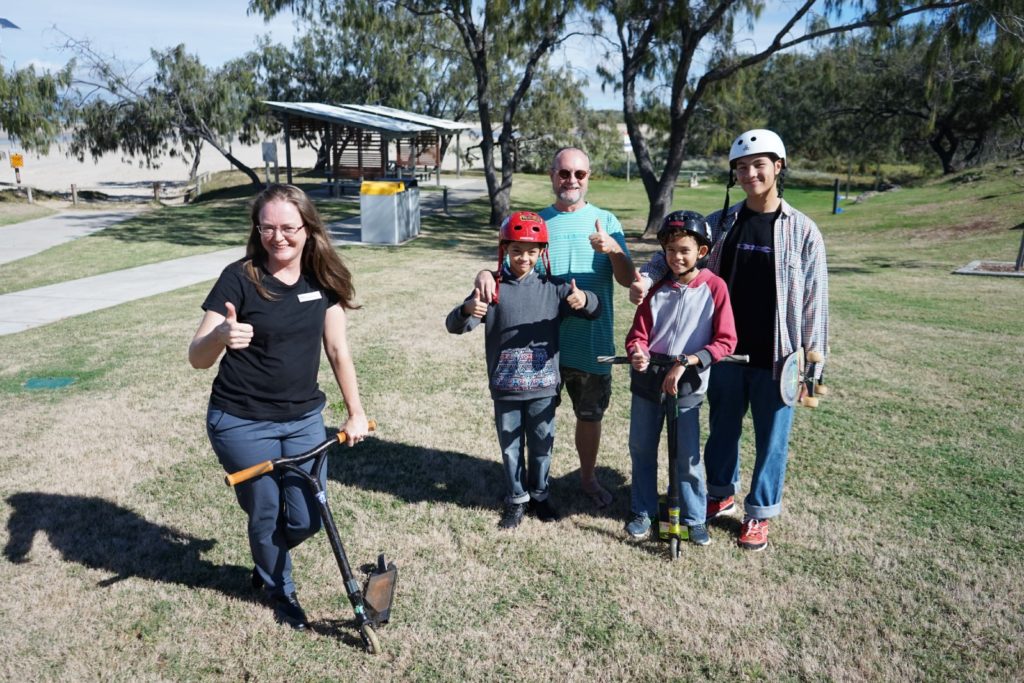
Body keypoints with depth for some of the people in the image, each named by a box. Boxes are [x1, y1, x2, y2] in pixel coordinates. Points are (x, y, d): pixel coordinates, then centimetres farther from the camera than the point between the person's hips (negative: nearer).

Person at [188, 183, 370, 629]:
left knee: (307, 518, 7)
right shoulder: (239, 279, -15)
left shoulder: (323, 279, -3)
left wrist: (356, 411, 6)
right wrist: (221, 335, -41)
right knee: (266, 516, 11)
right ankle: (280, 590, 42)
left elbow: (338, 349, 4)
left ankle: (266, 563, 43)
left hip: (304, 419, 4)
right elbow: (197, 358, -18)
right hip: (242, 424, -3)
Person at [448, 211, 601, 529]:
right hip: (505, 387, -1)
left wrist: (584, 300, -28)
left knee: (541, 445, 16)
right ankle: (516, 499, 32)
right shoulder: (493, 286, -5)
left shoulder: (552, 287, -2)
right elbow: (454, 325, -11)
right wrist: (466, 310, -35)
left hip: (542, 386, 1)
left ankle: (539, 494, 37)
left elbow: (595, 310, -3)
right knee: (510, 446, 13)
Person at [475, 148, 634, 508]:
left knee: (590, 416, 16)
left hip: (592, 342, 0)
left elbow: (627, 280, -6)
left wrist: (614, 250, -27)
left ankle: (588, 476, 39)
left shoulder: (606, 221, 1)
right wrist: (485, 274, -23)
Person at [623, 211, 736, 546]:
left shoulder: (714, 287, -6)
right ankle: (642, 511, 30)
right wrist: (637, 352, -21)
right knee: (641, 449, 12)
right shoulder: (657, 287, 2)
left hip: (687, 383, -3)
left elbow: (725, 340, -8)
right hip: (647, 378, 3)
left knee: (688, 456, 4)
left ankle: (694, 518, 24)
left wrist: (687, 362, -18)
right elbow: (638, 332, 2)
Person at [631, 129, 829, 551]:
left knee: (771, 437, 10)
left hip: (775, 358, -2)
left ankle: (760, 513, 29)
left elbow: (814, 303, -5)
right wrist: (645, 277, -14)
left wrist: (811, 367, -7)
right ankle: (721, 493, 40)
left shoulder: (802, 231, -6)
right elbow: (672, 252, 9)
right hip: (726, 353, 3)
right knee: (722, 428, 17)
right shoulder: (720, 224, 1)